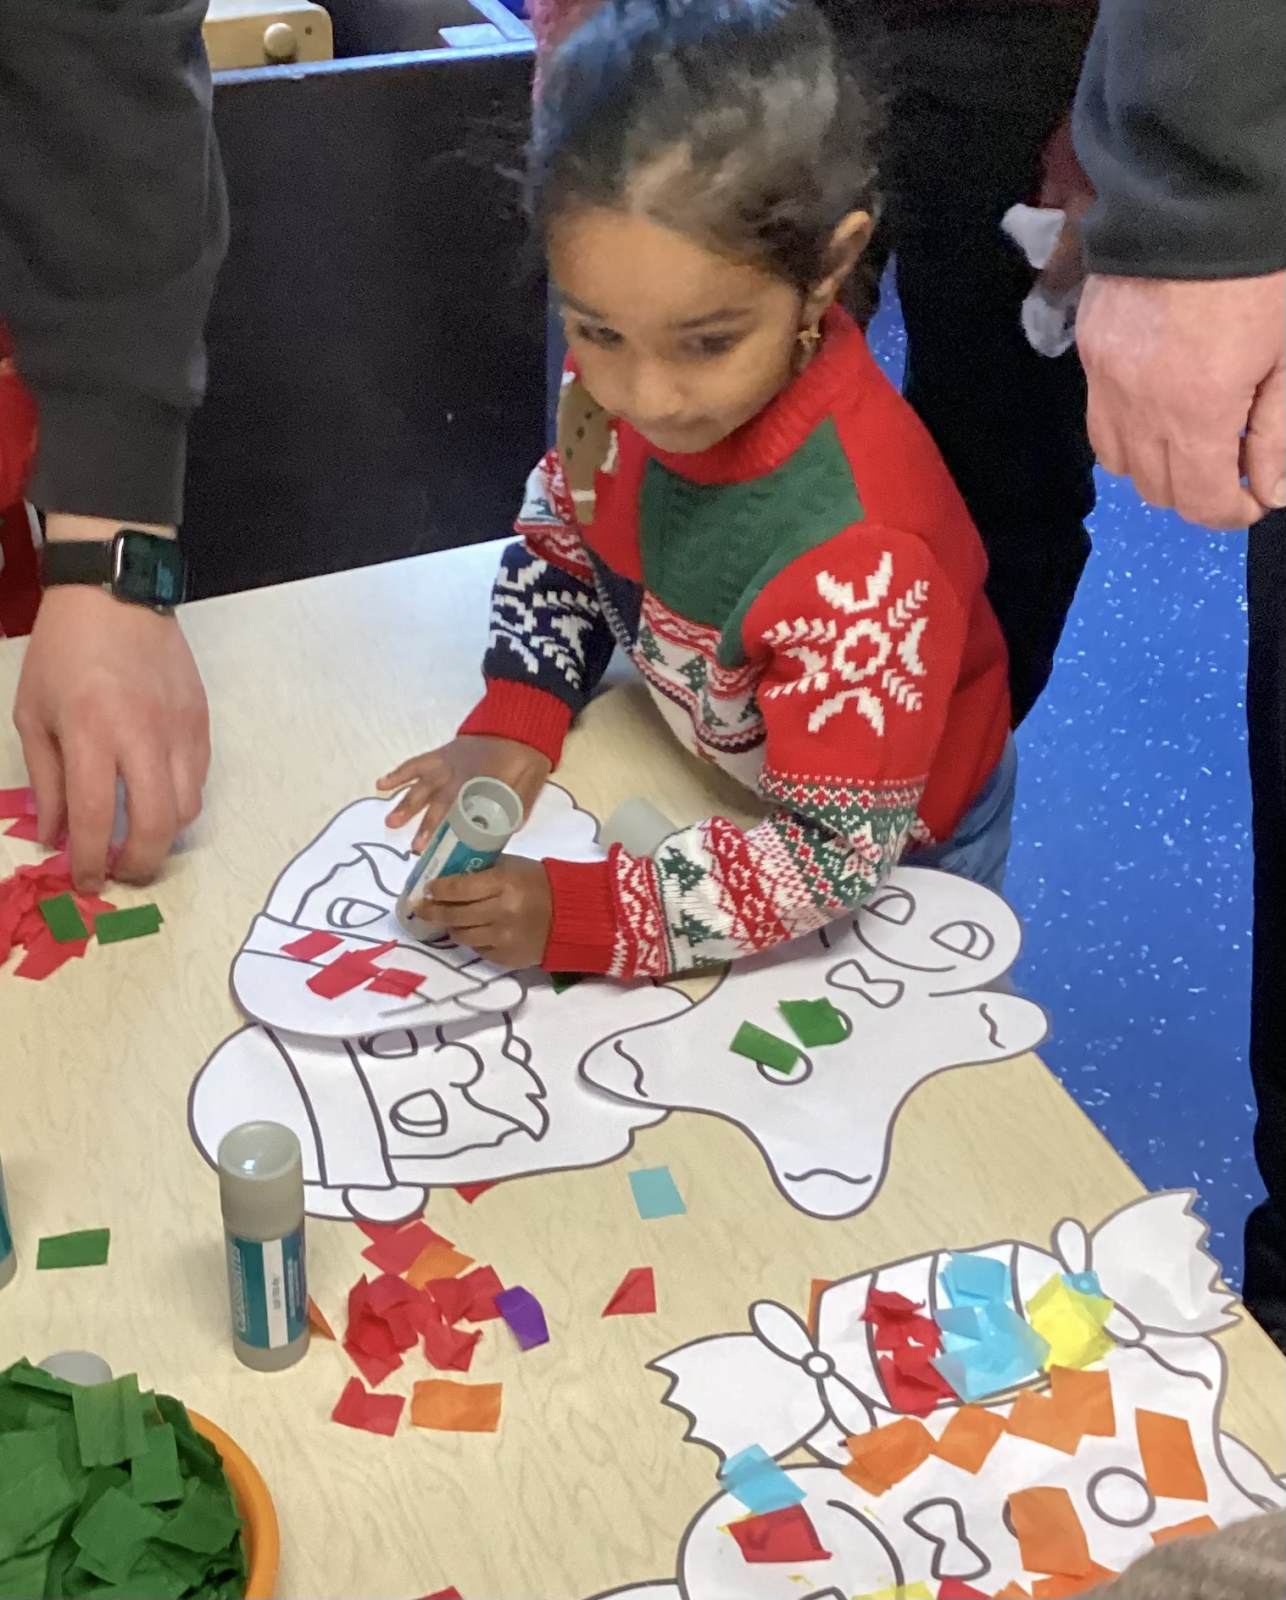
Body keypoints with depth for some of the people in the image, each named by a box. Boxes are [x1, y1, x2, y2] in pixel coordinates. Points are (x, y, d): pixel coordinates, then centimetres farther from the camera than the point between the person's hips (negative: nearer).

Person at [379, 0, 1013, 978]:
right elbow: (560, 544, -2)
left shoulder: (855, 550, -41)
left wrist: (578, 912, -40)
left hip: (892, 841, -5)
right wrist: (514, 721, -16)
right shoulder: (624, 373, -23)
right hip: (730, 782, 5)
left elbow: (833, 851, -34)